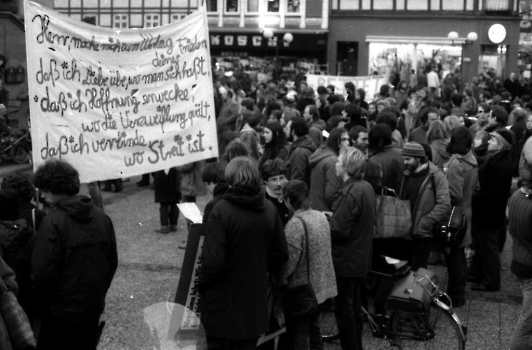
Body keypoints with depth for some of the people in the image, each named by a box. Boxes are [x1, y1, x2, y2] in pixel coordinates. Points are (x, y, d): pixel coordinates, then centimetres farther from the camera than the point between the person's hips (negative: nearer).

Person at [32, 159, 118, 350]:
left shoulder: (53, 222, -20)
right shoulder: (101, 216, 0)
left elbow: (44, 271, -19)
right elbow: (112, 261, 6)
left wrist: (41, 304, -3)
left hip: (61, 312, -6)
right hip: (93, 307, 6)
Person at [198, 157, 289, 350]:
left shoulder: (221, 210, -18)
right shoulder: (269, 209, -1)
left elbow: (213, 261, -21)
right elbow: (281, 254, 5)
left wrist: (202, 285, -4)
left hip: (224, 306, -4)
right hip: (256, 303, 5)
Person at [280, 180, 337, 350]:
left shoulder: (295, 224, -21)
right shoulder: (321, 217, 3)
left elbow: (289, 262, -22)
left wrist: (279, 280, -7)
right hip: (322, 286, 8)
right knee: (314, 331, 21)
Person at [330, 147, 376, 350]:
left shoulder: (350, 193, -23)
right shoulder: (367, 187, 6)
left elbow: (339, 231, -25)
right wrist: (334, 217, 12)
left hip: (346, 260, -9)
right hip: (361, 257, 9)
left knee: (343, 307, 2)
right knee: (354, 305, 20)